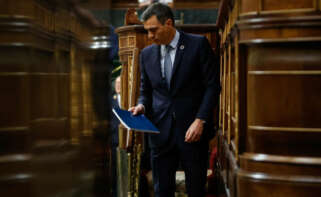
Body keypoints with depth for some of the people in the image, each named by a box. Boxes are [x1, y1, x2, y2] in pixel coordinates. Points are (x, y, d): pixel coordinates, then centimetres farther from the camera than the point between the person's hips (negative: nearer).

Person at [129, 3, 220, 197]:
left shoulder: (198, 44, -3)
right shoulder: (147, 54, 10)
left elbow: (212, 86, -5)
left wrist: (200, 120, -14)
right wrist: (142, 106, -4)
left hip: (193, 130, -3)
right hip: (161, 132, 4)